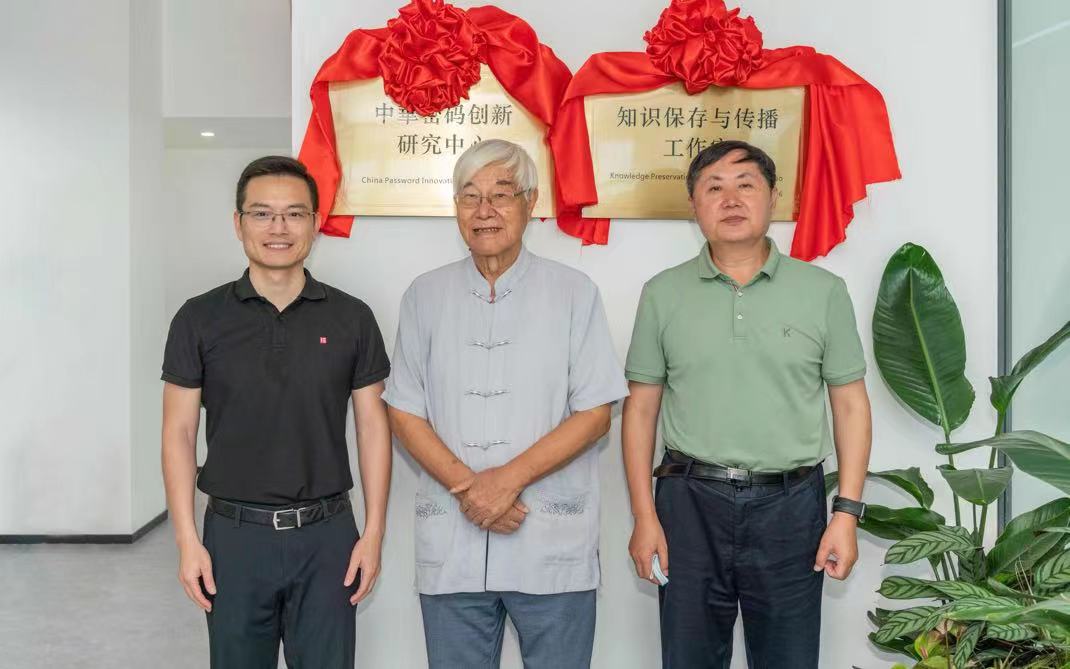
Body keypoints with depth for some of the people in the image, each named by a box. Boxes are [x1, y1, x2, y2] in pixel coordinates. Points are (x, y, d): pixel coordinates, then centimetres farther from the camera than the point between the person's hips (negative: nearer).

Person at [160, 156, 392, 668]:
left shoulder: (352, 318, -1)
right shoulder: (199, 319, -1)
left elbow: (372, 425, 2)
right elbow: (179, 432, 1)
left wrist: (373, 533, -2)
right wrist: (187, 540, -5)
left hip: (327, 533, 0)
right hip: (235, 533, 0)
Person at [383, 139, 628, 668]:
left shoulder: (574, 292, 1)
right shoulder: (425, 295, 6)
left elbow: (594, 414, -3)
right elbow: (403, 413, 5)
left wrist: (509, 478, -14)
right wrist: (466, 486, -10)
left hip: (554, 545, -1)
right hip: (450, 545, 2)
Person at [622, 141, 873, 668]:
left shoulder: (823, 291, 3)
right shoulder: (663, 293, 4)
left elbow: (850, 405, 4)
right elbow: (641, 408, 4)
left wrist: (847, 512, -3)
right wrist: (644, 516, -1)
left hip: (790, 506, 0)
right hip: (690, 505, 1)